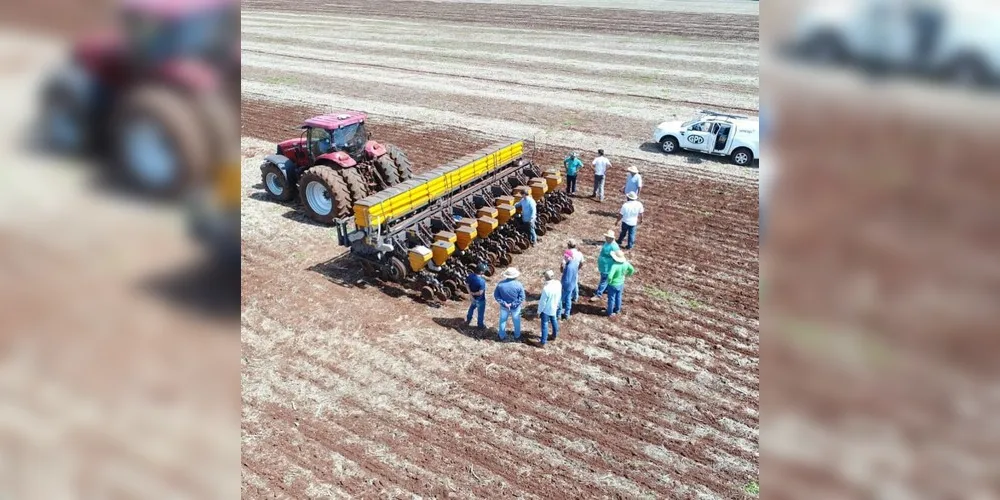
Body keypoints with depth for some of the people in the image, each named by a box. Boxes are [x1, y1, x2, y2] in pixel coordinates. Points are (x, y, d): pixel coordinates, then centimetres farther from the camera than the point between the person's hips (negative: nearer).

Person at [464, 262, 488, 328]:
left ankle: (468, 319, 53)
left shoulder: (470, 275, -17)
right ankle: (480, 325, 39)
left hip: (473, 298, 6)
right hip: (480, 299, -6)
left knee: (472, 307, 34)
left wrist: (470, 294, -9)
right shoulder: (482, 281, -36)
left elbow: (467, 285, -8)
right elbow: (480, 292, -32)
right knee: (481, 312, 19)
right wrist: (473, 293, -15)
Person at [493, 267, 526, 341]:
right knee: (516, 322, 22)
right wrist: (513, 304, -16)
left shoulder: (500, 284, -17)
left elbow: (496, 296, -11)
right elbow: (522, 298, -19)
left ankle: (502, 337, 38)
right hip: (515, 307, -1)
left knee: (503, 321, 23)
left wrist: (504, 303, -12)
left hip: (504, 307, 1)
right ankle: (517, 336, 41)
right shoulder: (518, 285, -23)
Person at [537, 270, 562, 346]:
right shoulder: (558, 283, -17)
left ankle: (543, 342, 25)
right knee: (554, 321, 28)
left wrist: (539, 311, -9)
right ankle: (555, 335, 50)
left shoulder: (546, 288, -36)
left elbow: (542, 302, -24)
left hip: (546, 309, -6)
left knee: (545, 325, 11)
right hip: (554, 308, 6)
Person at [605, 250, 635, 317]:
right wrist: (626, 275, 14)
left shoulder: (614, 266, -36)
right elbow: (632, 270, 2)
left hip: (613, 285, -5)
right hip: (621, 284, 5)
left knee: (611, 299, 16)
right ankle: (617, 309, 45)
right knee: (618, 297, 26)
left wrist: (609, 281, -21)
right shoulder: (625, 264, -16)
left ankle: (610, 312, 32)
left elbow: (610, 276, -43)